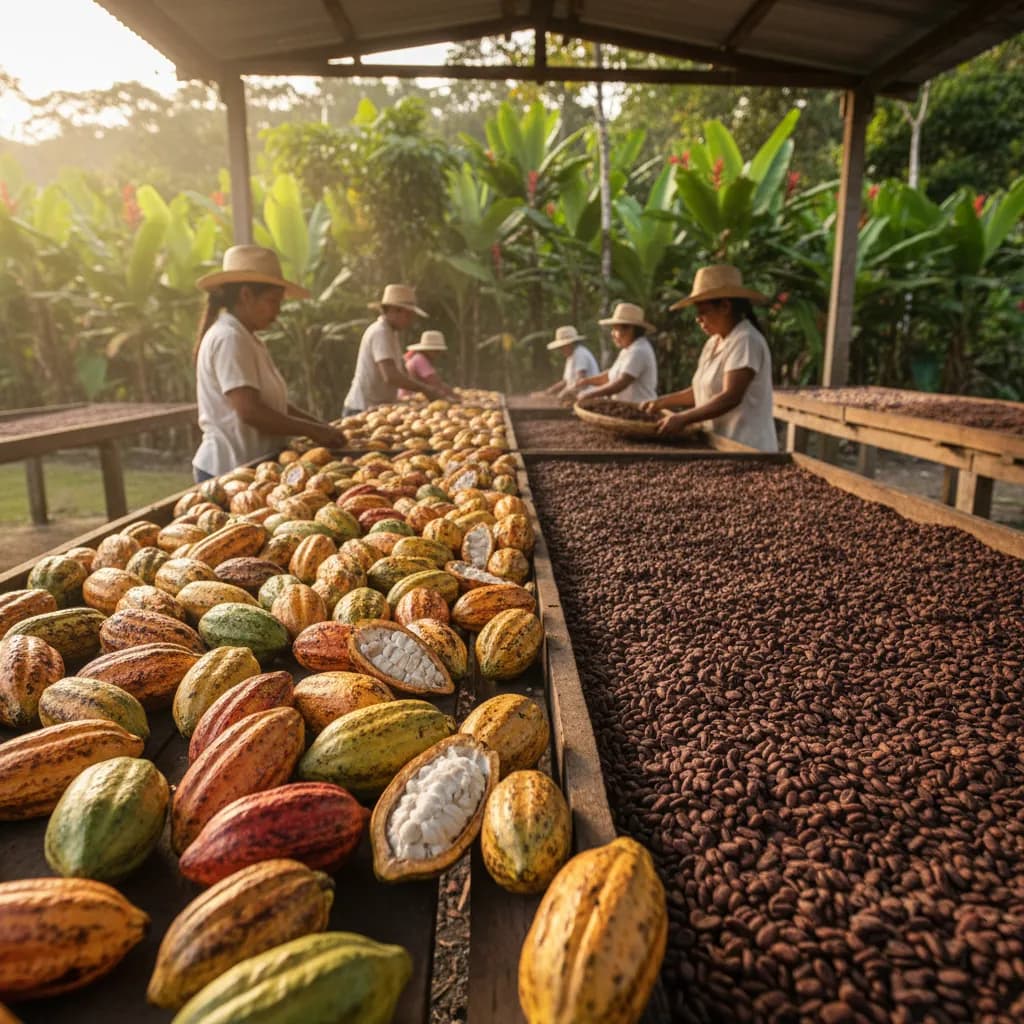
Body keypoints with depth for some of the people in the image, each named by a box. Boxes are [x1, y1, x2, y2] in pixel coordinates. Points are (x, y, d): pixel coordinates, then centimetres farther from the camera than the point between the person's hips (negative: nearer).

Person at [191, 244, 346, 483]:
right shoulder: (229, 339, -15)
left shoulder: (247, 338, 15)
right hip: (227, 470, -9)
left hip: (247, 466, 9)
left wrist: (321, 426, 2)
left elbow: (273, 403, 14)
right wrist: (313, 430, -17)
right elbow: (250, 411, -23)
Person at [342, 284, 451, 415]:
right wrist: (425, 388, -20)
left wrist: (428, 387, 3)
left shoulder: (390, 332, 16)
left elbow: (401, 373, 16)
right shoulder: (381, 332, -15)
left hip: (376, 408, 9)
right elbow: (390, 376, -26)